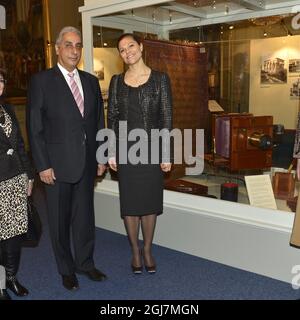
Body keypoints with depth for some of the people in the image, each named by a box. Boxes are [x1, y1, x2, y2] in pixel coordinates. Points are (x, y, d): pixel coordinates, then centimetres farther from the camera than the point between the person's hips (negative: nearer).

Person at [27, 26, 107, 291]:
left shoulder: (91, 81, 9)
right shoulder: (41, 81, -4)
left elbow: (99, 122, 12)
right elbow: (35, 127, -7)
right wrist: (43, 165, -11)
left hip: (87, 163, 4)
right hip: (58, 164, -4)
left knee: (85, 216, 14)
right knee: (60, 220, 10)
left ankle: (85, 262, 32)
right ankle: (66, 269, 28)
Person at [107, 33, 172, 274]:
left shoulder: (160, 79, 0)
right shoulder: (117, 81, 6)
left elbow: (166, 118, -2)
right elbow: (112, 117, 6)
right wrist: (111, 152, 1)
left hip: (152, 148, -1)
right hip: (126, 148, 2)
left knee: (150, 200, 7)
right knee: (129, 201, 7)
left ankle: (148, 250, 25)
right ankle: (135, 251, 24)